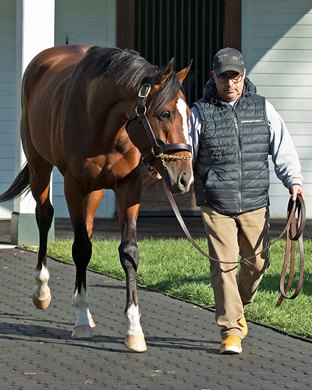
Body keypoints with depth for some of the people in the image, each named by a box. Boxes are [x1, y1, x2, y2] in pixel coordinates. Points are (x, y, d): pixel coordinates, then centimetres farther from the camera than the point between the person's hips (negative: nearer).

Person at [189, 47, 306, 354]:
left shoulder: (263, 109, 6)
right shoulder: (200, 112, 2)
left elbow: (282, 148, 5)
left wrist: (293, 180, -9)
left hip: (255, 204, 2)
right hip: (215, 206, -2)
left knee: (257, 261, 8)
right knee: (224, 263, -7)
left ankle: (236, 307, 36)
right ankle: (230, 329, -1)